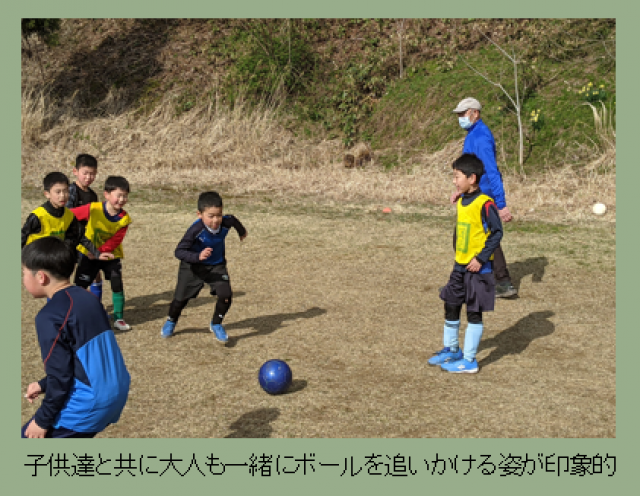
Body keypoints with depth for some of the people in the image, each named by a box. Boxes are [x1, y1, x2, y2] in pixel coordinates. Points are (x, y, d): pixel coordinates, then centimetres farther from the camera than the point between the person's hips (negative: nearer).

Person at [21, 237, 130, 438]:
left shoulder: (50, 316, -17)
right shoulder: (87, 299, 9)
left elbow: (60, 374, -16)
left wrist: (43, 420, -4)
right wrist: (44, 385, 22)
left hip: (88, 405, -8)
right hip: (115, 394, 8)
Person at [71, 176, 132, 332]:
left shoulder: (124, 219, -17)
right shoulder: (92, 209, -23)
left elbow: (114, 241, -19)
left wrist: (98, 252, -26)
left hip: (111, 255, 1)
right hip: (88, 254, -1)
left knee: (117, 285, -3)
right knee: (80, 285, 3)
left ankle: (119, 318, 11)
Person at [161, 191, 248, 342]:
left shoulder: (226, 222, -22)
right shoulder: (196, 230, -34)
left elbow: (234, 220, 5)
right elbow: (179, 251, -32)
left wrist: (242, 232, 27)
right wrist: (198, 256, -48)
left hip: (217, 266, 3)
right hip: (193, 267, -3)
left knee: (226, 295, -15)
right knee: (181, 298, 7)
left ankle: (216, 324, 13)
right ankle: (171, 321, 41)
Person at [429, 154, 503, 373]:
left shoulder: (484, 203, -17)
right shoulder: (461, 201, 8)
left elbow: (497, 232, -17)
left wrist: (481, 258, -19)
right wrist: (459, 256, 13)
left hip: (478, 267, -8)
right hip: (460, 265, 9)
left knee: (474, 313, 1)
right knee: (451, 306, 16)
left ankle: (469, 360, 11)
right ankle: (451, 350, 34)